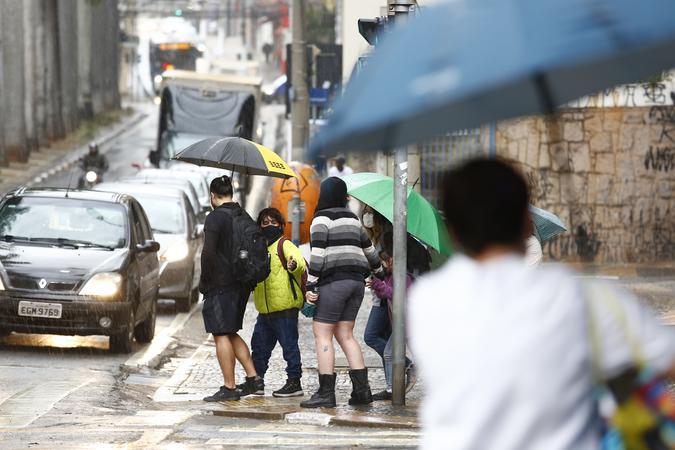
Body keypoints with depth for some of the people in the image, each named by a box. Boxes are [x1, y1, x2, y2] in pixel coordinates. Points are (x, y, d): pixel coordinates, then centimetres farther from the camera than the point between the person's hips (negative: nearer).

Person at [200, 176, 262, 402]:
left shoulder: (215, 218, -12)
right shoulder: (244, 216, 12)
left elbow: (208, 252, -19)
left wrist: (204, 281, -9)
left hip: (221, 285, -8)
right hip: (242, 284, 8)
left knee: (221, 335, -4)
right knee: (230, 333, 18)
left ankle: (229, 388, -4)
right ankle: (253, 378, 13)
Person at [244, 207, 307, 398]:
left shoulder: (284, 244, -5)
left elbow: (301, 263, -22)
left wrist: (294, 265, -43)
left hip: (284, 306, -8)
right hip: (265, 309, 8)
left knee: (289, 345, -3)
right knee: (259, 345, 14)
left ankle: (294, 383, 2)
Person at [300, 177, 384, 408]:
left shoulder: (322, 218, -5)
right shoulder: (352, 218, 18)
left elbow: (317, 253, -14)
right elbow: (368, 248, 28)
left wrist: (311, 285, -14)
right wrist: (379, 271, 43)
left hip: (334, 280, -7)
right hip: (356, 280, 7)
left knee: (322, 334, -4)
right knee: (345, 334, 12)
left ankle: (326, 392, -10)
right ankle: (362, 389, 5)